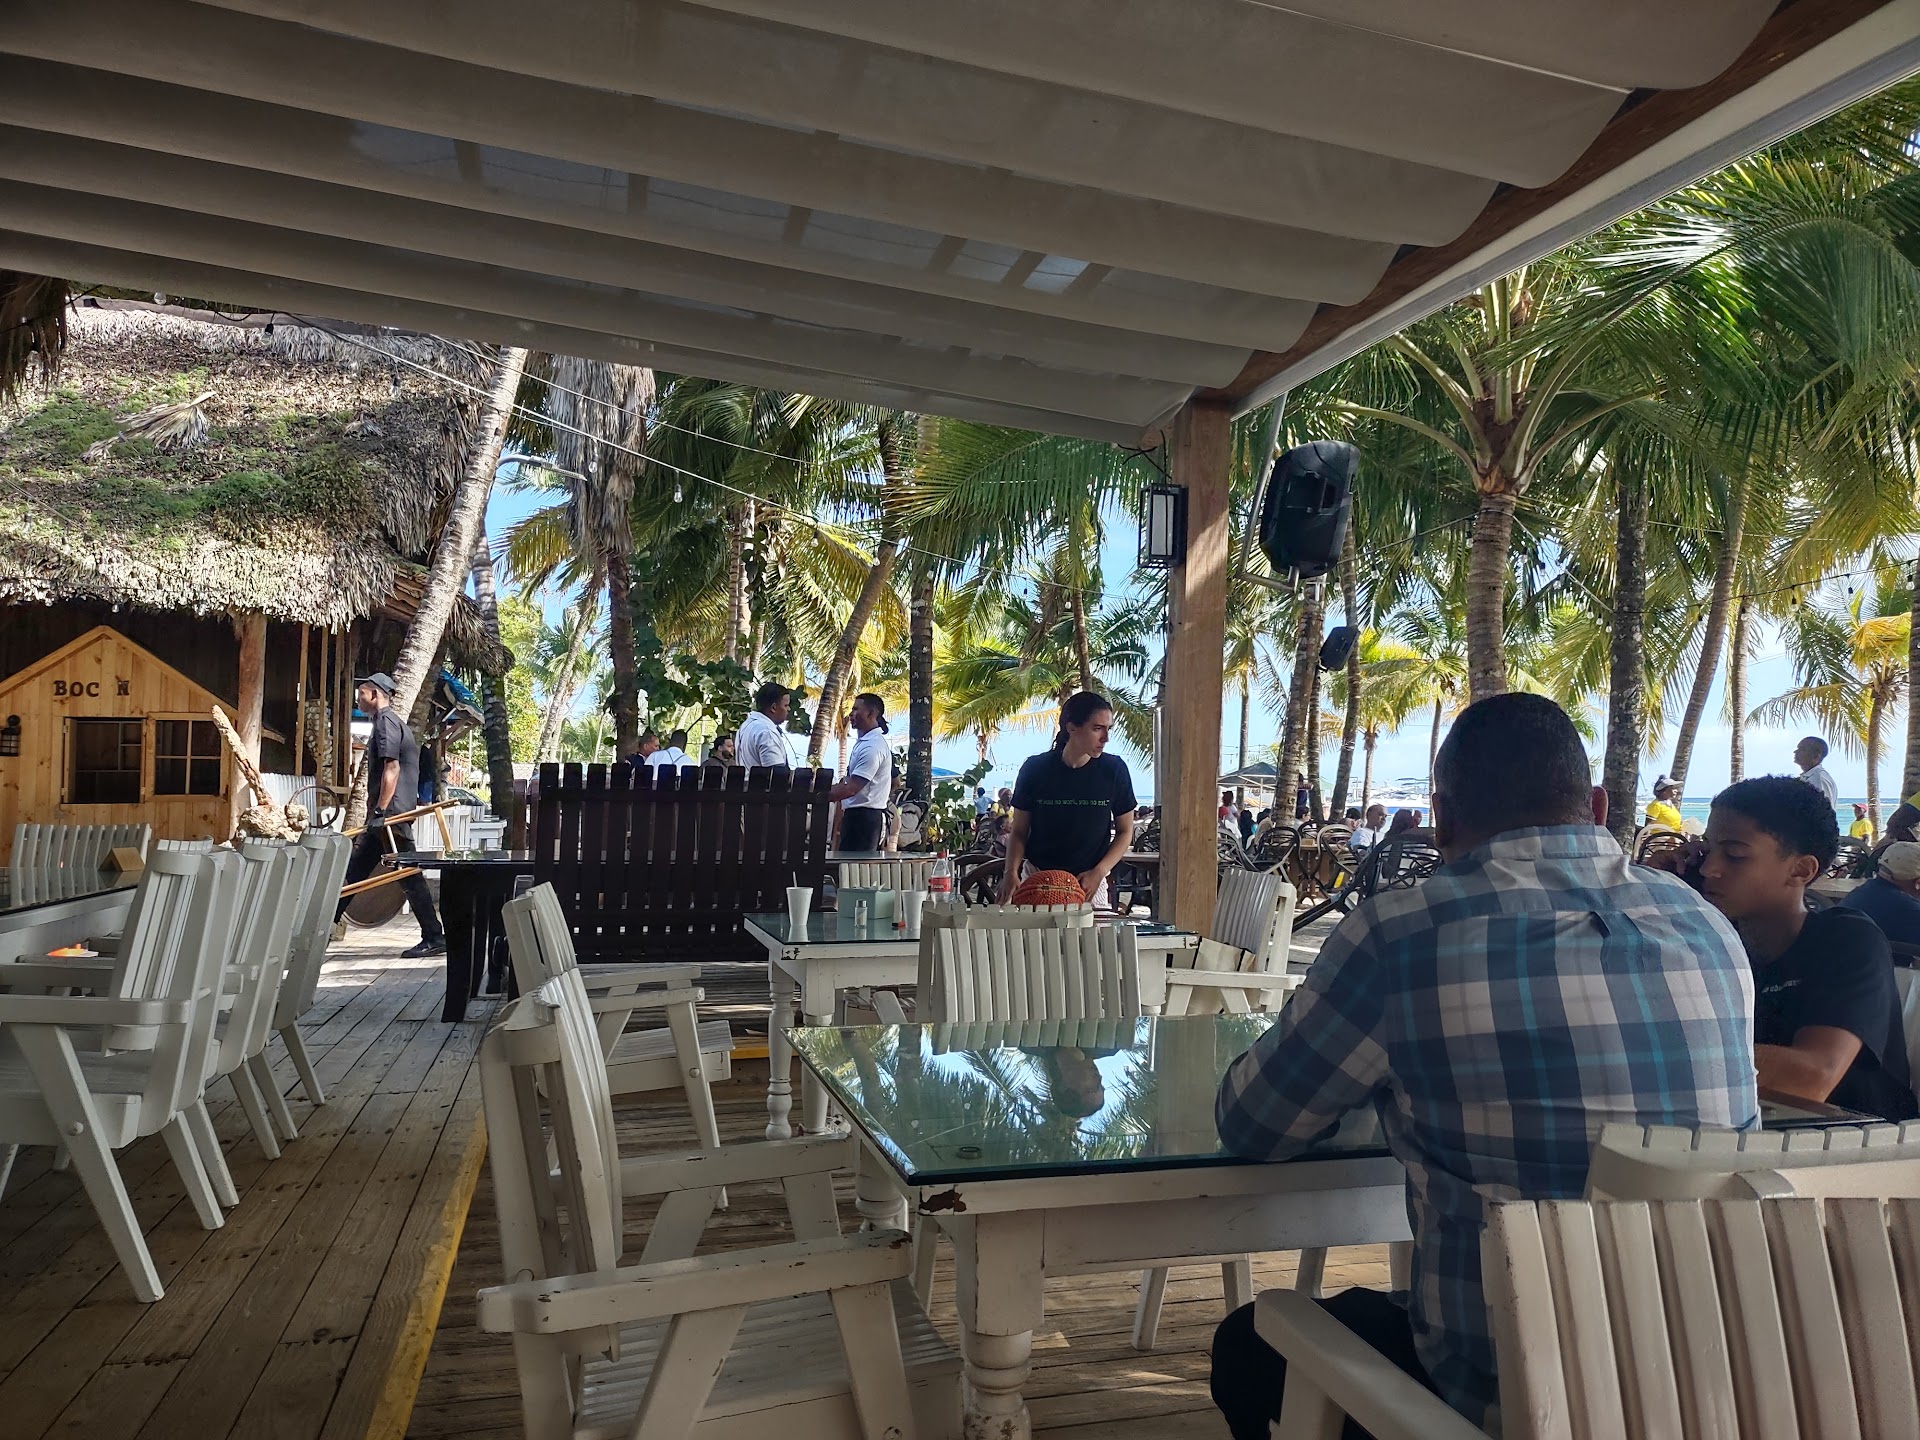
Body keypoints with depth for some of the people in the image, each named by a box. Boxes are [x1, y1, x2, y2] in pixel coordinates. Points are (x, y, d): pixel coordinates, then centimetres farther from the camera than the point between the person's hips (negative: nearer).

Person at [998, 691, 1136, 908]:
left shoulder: (1114, 769, -4)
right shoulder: (1035, 768, -5)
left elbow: (1125, 831, 5)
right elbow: (1019, 831, 2)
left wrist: (1098, 873, -9)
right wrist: (1011, 872, -15)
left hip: (1090, 883, 0)